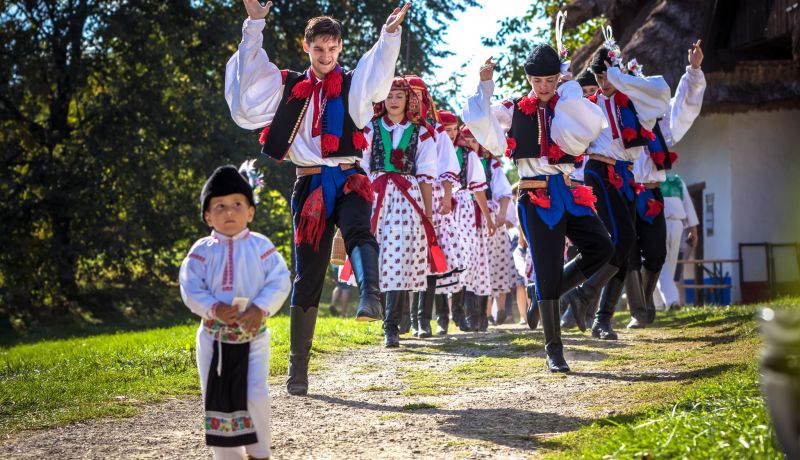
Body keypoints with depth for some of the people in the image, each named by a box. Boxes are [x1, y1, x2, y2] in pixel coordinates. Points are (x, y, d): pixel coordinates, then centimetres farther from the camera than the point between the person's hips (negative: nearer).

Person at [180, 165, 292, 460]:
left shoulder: (262, 247, -3)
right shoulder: (202, 251, -3)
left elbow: (279, 282, -8)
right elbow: (190, 289, -6)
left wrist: (261, 308, -22)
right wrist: (214, 308, -23)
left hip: (254, 335, -1)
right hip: (214, 337, 1)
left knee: (256, 397, -9)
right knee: (218, 399, 5)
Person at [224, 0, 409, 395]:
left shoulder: (352, 83, 10)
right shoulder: (288, 86, 14)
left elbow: (380, 72, -9)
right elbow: (247, 80, 4)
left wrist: (390, 33, -23)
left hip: (347, 179, -1)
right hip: (310, 184, 1)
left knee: (358, 230, -35)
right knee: (308, 274, 2)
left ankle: (369, 297, -61)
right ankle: (298, 368, 8)